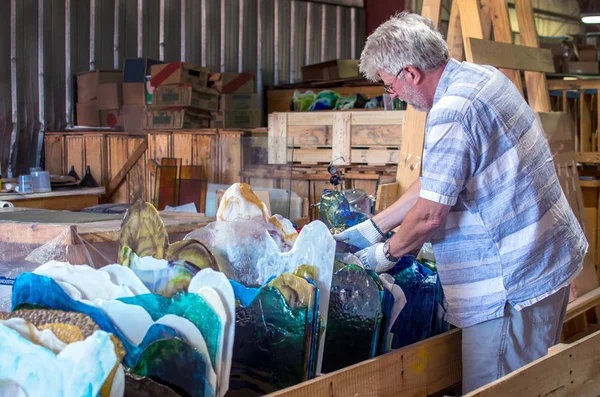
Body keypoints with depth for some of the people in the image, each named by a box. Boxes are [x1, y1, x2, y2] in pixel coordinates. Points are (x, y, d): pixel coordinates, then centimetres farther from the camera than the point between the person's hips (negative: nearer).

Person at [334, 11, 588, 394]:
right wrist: (373, 227, 16)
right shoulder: (483, 75, 9)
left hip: (516, 281, -10)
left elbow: (430, 214, -18)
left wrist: (388, 252, 2)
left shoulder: (451, 113, -23)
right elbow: (436, 180, 15)